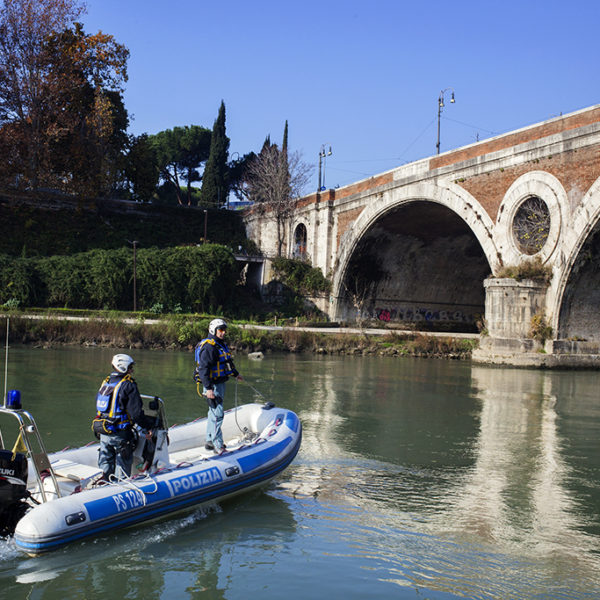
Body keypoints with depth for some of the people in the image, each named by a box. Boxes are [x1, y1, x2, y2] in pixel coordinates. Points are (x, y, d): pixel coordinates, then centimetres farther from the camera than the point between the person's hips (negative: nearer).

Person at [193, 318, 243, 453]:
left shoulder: (221, 344, 14)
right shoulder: (208, 347, -18)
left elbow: (227, 363, 31)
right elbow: (203, 368, -24)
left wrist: (235, 374, 40)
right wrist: (208, 388, -28)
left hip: (220, 383, 10)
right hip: (212, 386, -10)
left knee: (214, 413, 17)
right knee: (217, 414, -10)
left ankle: (210, 441, 28)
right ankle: (218, 446, -7)